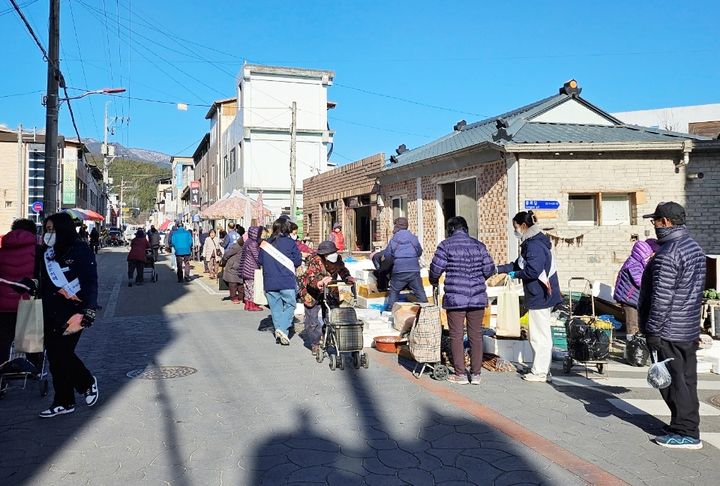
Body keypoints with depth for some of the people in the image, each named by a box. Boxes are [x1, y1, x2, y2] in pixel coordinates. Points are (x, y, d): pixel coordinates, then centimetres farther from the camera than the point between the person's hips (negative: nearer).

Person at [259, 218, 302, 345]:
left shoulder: (265, 243, 6)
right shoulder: (290, 242, -4)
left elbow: (260, 261, 11)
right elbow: (298, 261, -2)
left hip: (270, 281, 4)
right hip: (287, 281, -3)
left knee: (275, 307, 11)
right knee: (290, 304, 4)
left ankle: (279, 330, 10)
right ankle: (283, 329, -12)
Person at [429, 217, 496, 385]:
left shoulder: (446, 245, -4)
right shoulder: (478, 245, 7)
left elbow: (436, 268, -6)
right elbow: (489, 269, 5)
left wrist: (434, 282, 14)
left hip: (455, 298, -4)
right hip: (478, 297, 4)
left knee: (456, 336, 5)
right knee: (476, 335, 10)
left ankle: (460, 374, 9)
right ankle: (476, 374, 15)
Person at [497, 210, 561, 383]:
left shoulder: (534, 245, -19)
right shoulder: (532, 242, 14)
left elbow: (532, 271, -25)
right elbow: (518, 265, 19)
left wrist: (515, 275, -9)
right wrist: (498, 269, 13)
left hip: (539, 297, -10)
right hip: (542, 296, 10)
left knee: (539, 335, -1)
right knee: (541, 334, 16)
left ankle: (540, 372, 9)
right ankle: (543, 370, 25)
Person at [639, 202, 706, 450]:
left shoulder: (668, 254, -20)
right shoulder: (695, 247, 12)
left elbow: (662, 298, -23)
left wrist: (653, 330, -16)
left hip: (671, 331, -10)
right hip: (691, 328, 10)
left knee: (674, 382, -1)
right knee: (687, 380, 16)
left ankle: (687, 434, 6)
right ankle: (688, 427, 26)